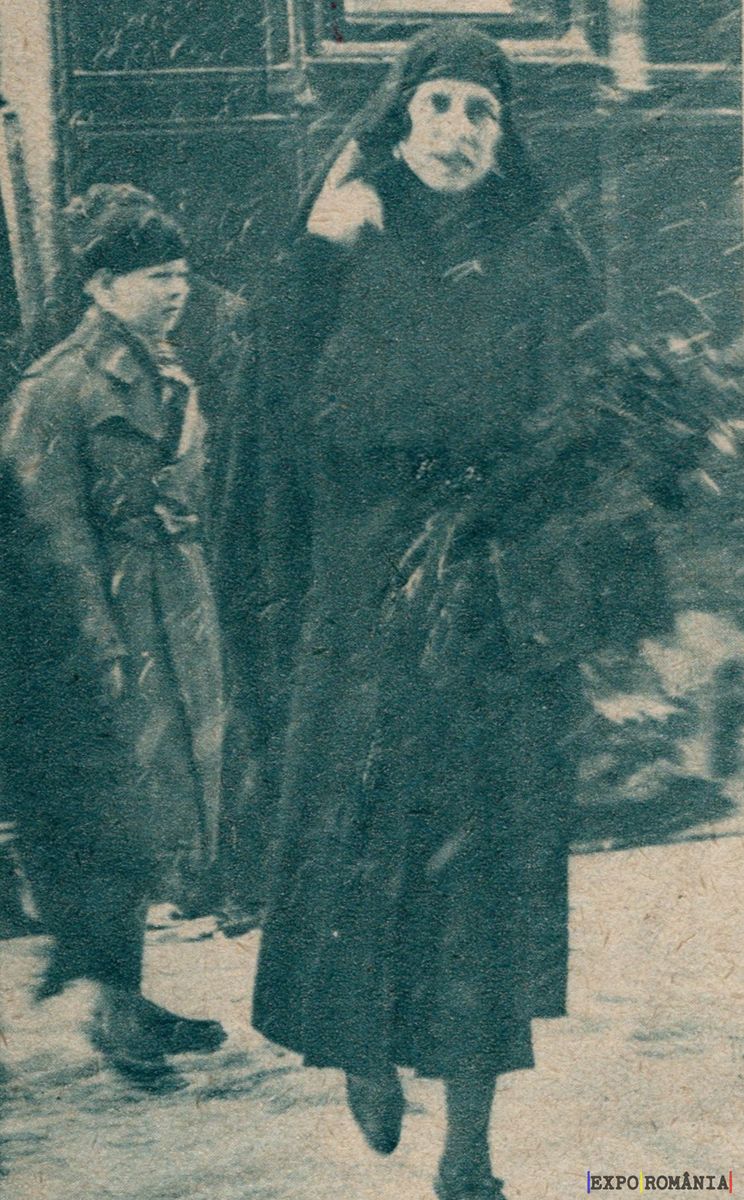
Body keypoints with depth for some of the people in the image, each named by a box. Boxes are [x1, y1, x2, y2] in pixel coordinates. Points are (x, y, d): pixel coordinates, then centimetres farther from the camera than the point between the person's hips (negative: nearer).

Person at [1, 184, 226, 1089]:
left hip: (176, 618, 8)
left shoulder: (167, 381, 12)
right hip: (98, 621, -8)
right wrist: (104, 652, -18)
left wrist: (197, 626, 15)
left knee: (160, 806, 12)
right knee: (113, 818, -2)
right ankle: (117, 1013, 10)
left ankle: (121, 993, 24)